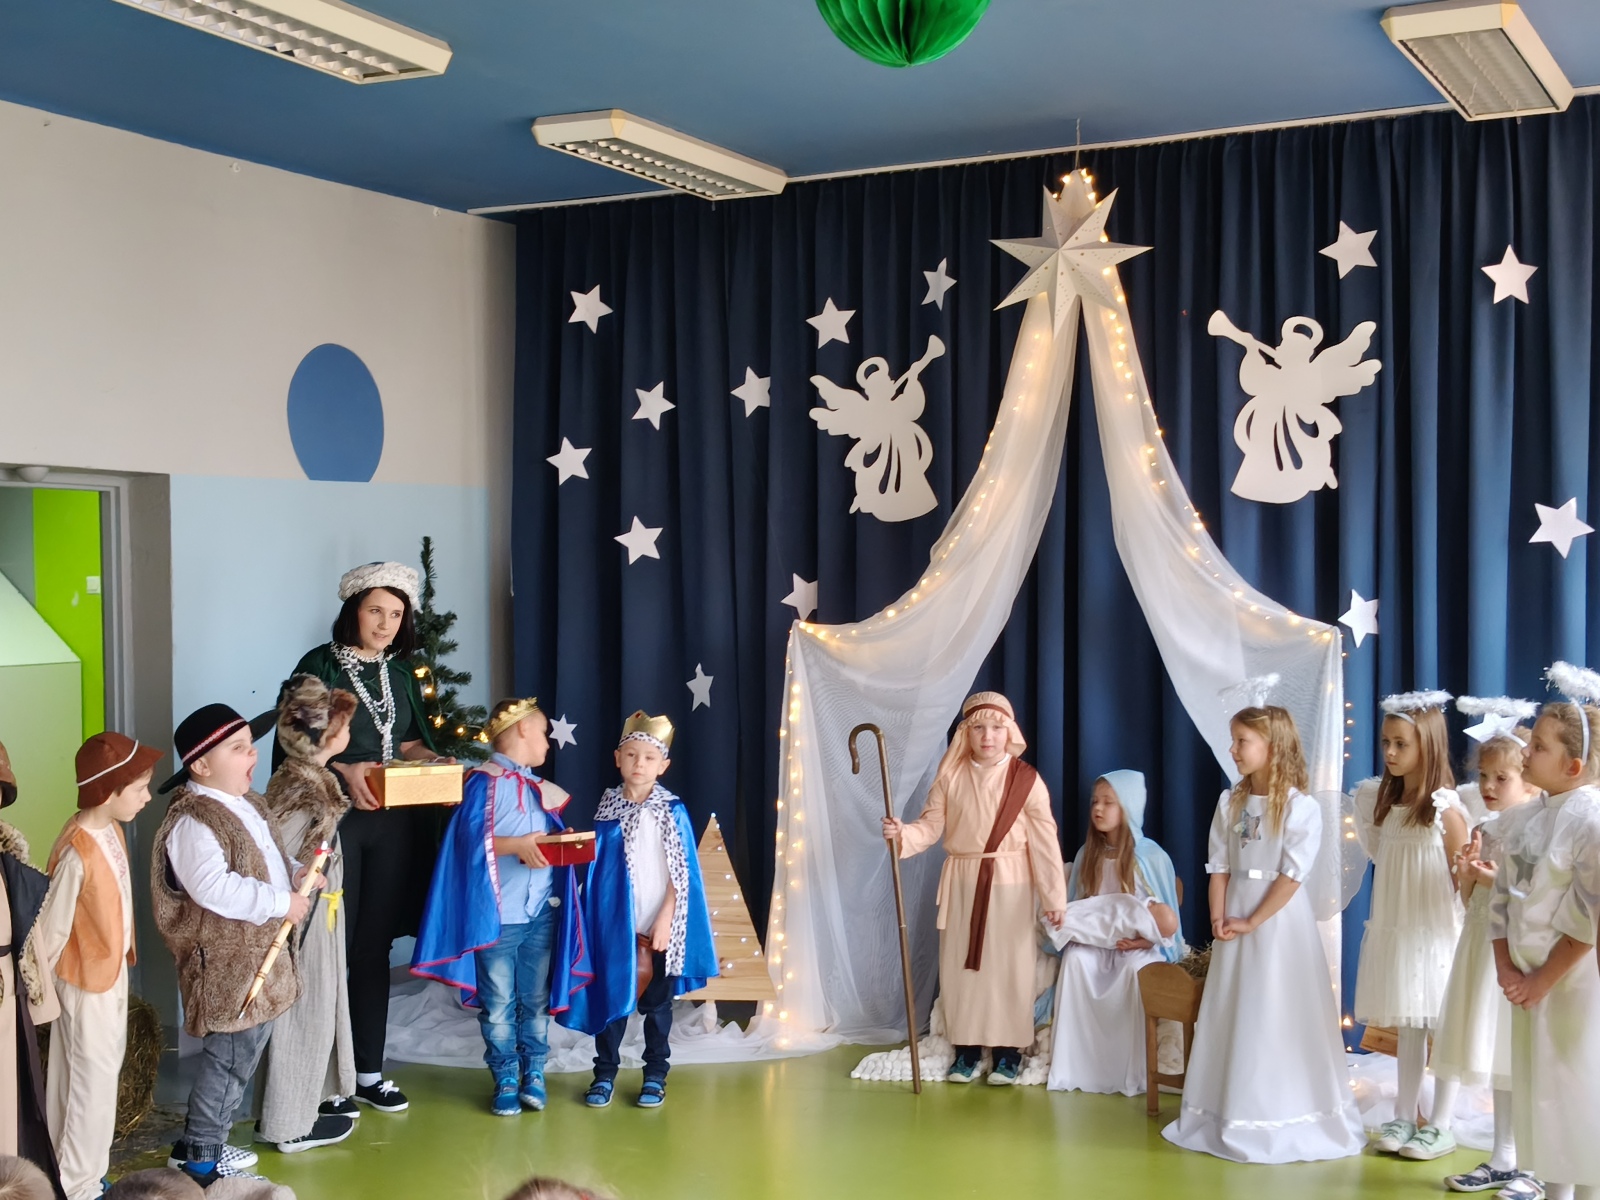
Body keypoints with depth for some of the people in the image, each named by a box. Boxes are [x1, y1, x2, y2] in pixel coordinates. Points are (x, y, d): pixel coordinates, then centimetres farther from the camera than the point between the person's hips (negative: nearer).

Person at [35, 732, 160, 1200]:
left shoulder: (111, 828, -3)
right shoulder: (78, 853, -29)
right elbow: (52, 928, -21)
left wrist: (121, 957, 11)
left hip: (110, 969, 9)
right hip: (86, 979, -9)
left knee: (101, 1071, 20)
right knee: (95, 1082, 4)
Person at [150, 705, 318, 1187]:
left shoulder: (249, 805, 10)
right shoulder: (193, 822, -21)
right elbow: (213, 888, -31)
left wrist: (295, 872, 4)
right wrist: (281, 902, -25)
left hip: (260, 952, 10)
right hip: (225, 961, -10)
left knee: (243, 1050, 17)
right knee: (231, 1055, -3)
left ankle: (207, 1142, 30)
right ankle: (199, 1158, 11)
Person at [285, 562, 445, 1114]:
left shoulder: (399, 673, 13)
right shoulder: (320, 666, -5)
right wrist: (344, 771, -24)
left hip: (393, 821, 5)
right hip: (333, 818, -5)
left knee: (375, 946, 9)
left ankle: (368, 1071, 17)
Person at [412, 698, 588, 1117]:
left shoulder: (545, 791, 16)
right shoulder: (484, 782, -6)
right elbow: (471, 837, -15)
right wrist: (517, 845, -23)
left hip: (542, 913, 6)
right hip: (497, 915, -6)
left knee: (536, 1001, 11)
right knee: (498, 1004, 2)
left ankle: (534, 1074, 21)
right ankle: (506, 1080, 13)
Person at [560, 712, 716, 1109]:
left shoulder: (672, 812, -6)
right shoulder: (608, 809, 1)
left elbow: (683, 874, -6)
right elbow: (595, 867, 5)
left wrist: (665, 921, -12)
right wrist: (592, 920, 0)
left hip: (659, 926, -1)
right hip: (615, 924, 2)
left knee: (656, 1003, 9)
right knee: (611, 998, 7)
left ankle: (655, 1076, 21)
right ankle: (605, 1074, 20)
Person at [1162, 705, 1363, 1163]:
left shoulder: (1302, 808, -11)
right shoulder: (1229, 803, 6)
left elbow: (1291, 877, -15)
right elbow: (1219, 867, 4)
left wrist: (1252, 923, -16)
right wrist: (1218, 919, -8)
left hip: (1279, 922, -5)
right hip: (1235, 923, 6)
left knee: (1279, 1019, -1)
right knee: (1231, 1018, 10)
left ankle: (1284, 1121, 9)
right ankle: (1230, 1115, 21)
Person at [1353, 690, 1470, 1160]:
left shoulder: (1446, 808, -11)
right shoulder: (1384, 802, 8)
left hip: (1434, 934, -6)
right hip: (1393, 931, 6)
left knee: (1440, 1028, 2)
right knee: (1406, 1027, 13)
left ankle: (1440, 1124, 11)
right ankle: (1405, 1117, 20)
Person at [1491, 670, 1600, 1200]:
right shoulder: (1520, 819, 6)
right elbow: (1502, 898, 10)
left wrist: (1544, 979, -14)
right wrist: (1506, 966, -1)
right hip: (1530, 981, 7)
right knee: (1539, 1095, 15)